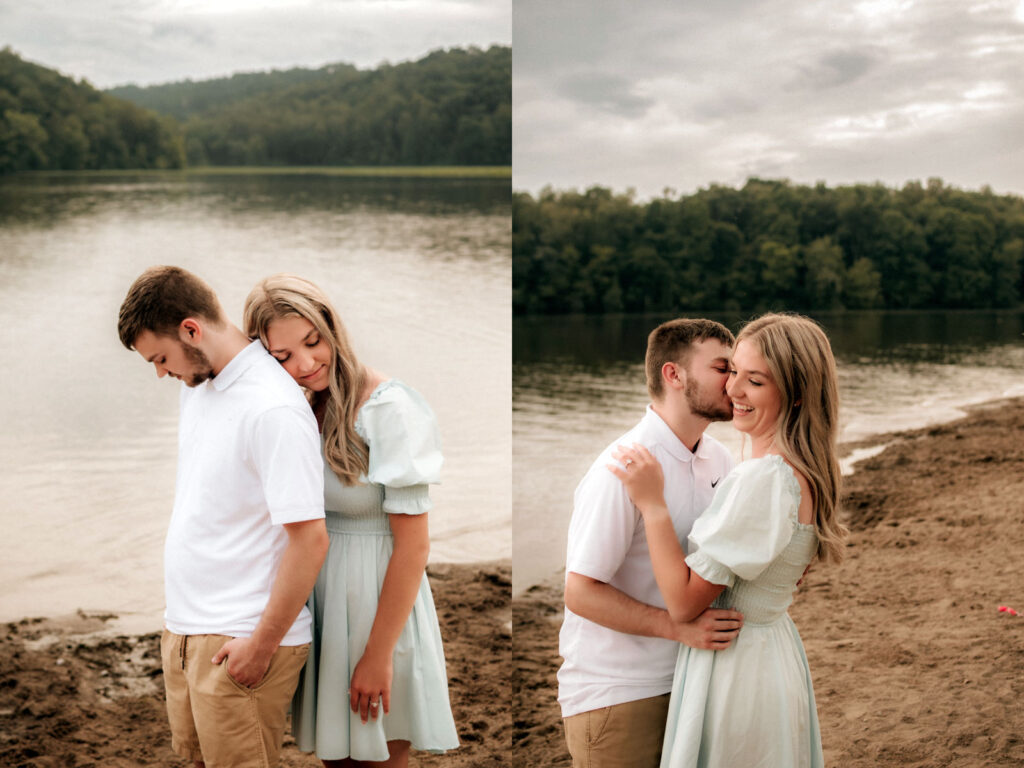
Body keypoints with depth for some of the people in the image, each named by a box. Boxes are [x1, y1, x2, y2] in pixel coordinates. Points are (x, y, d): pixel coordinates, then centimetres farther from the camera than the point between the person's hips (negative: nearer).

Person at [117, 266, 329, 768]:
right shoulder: (197, 384, 8)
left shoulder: (273, 409, -21)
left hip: (239, 642, -9)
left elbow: (310, 539, -23)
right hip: (186, 630, 9)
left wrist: (262, 646, -18)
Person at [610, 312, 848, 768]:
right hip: (779, 651, 10)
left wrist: (653, 504, -20)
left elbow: (684, 602, -24)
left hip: (735, 670, -10)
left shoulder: (763, 478, -26)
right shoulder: (805, 471, 3)